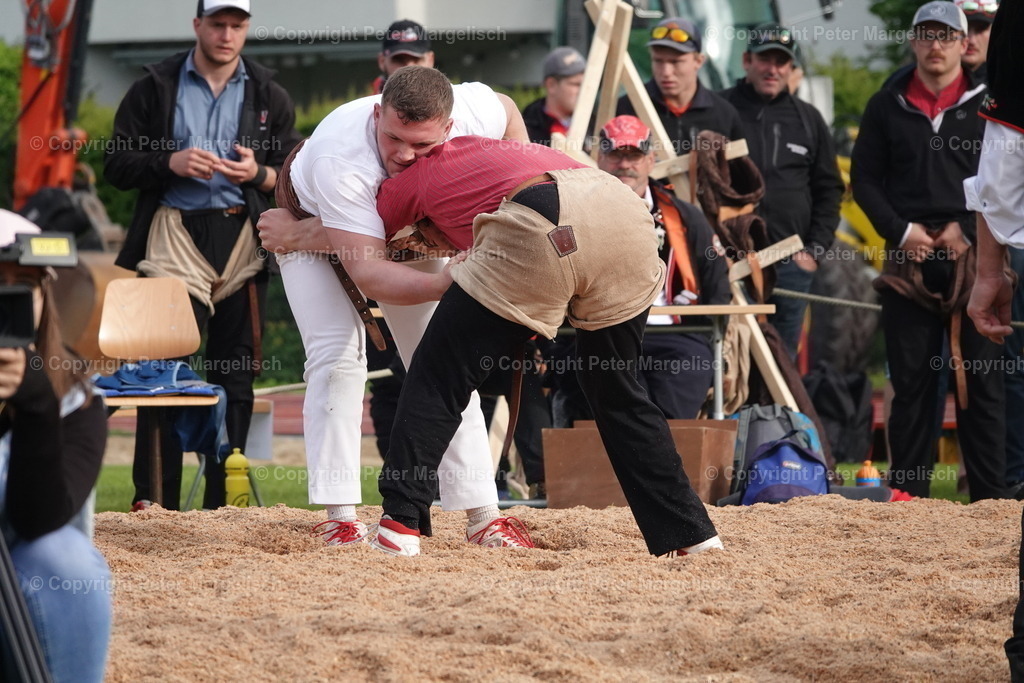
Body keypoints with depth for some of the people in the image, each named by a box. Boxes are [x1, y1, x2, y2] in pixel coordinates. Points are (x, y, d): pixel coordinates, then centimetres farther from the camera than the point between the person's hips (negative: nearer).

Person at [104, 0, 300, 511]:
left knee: (235, 371, 2)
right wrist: (170, 163, -13)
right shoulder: (154, 89, 8)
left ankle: (223, 503, 7)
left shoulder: (270, 97, 14)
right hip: (175, 234, -2)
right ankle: (154, 501, -11)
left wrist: (259, 173, -8)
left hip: (243, 237, 2)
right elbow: (117, 165, 5)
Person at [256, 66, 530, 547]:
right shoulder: (341, 159, -46)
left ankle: (482, 516, 0)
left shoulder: (472, 112, -33)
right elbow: (370, 276, -49)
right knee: (337, 354, -20)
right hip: (311, 225, -4)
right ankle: (339, 515, -19)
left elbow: (508, 112, -5)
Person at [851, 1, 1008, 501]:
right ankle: (907, 495, 6)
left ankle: (990, 496, 1)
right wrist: (901, 231, -4)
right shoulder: (887, 107, 11)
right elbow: (865, 179, 10)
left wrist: (968, 228, -8)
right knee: (910, 381, 2)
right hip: (909, 262, 1)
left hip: (975, 260, -1)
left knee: (981, 382, -1)